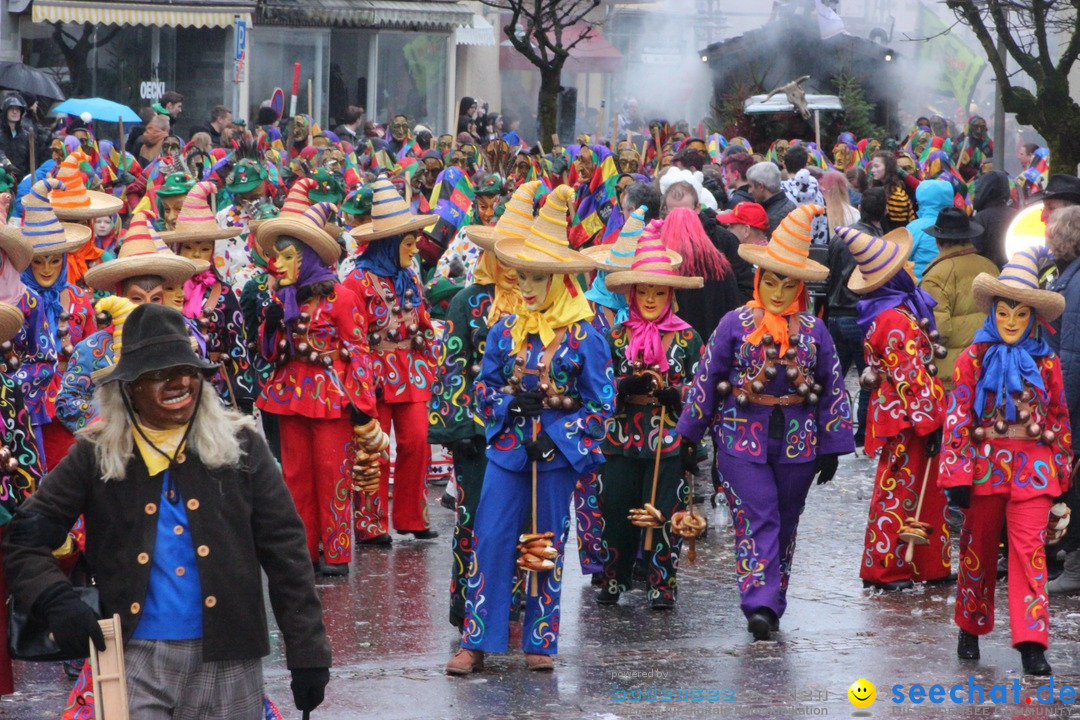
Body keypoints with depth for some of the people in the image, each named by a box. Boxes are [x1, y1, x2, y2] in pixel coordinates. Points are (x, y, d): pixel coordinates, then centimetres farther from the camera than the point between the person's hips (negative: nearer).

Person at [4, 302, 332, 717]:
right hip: (135, 660, 0)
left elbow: (285, 551, 3)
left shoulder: (239, 446, 3)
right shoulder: (97, 456, 3)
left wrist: (308, 652, -1)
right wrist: (58, 604, -12)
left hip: (228, 662, 0)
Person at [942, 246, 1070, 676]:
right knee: (978, 550, 12)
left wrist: (1062, 471, 12)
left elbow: (1059, 418, 12)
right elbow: (958, 416, -3)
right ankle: (971, 630, 31)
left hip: (1033, 467, 0)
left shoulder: (1047, 364, 4)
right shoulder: (974, 360, -1)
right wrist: (956, 474, -9)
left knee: (1030, 550, -11)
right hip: (985, 463, 0)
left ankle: (1032, 643, -13)